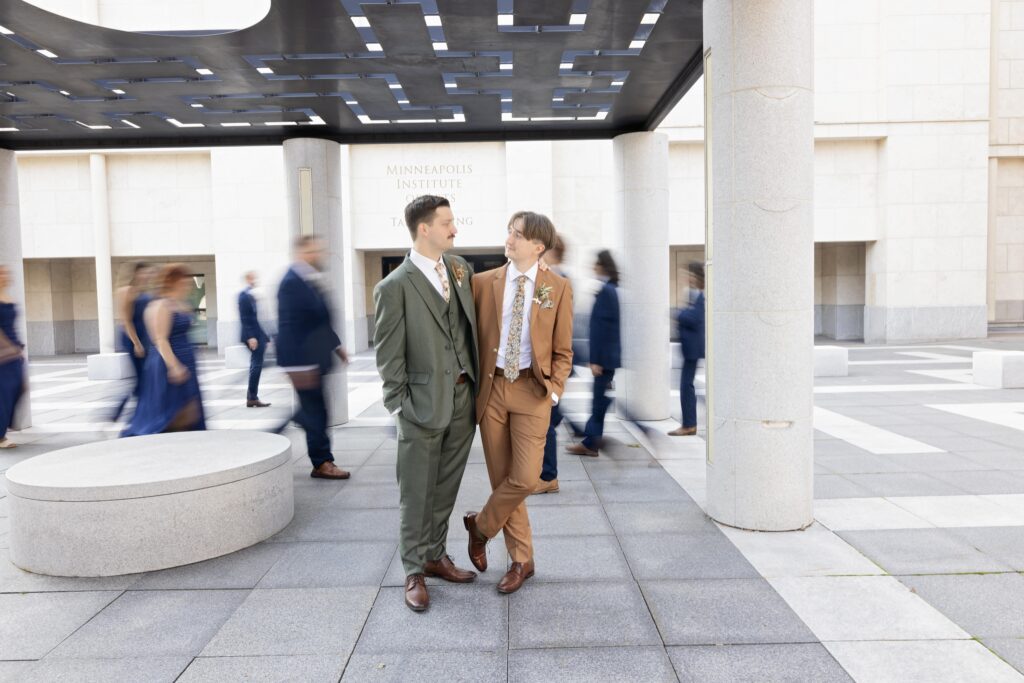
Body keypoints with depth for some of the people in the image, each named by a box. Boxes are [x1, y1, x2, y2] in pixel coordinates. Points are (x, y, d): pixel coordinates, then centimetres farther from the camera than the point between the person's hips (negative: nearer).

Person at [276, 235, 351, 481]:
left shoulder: (312, 280, 9)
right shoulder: (292, 283, -19)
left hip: (314, 358, 9)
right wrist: (299, 366, -24)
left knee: (312, 408, 18)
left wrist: (335, 345, 19)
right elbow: (289, 328, -22)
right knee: (315, 411, 1)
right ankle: (322, 463, 14)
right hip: (303, 360, -9)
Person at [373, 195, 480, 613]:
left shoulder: (460, 267, 7)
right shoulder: (395, 287, -11)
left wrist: (479, 377, 10)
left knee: (445, 489, 17)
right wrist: (398, 406, -9)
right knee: (417, 494, 7)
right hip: (424, 404, -5)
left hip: (463, 399, 6)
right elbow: (388, 354, -9)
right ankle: (414, 572, 22)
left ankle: (436, 556, 34)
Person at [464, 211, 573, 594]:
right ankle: (521, 560, 23)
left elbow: (563, 351, 3)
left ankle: (480, 524, 21)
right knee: (502, 477, 7)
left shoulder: (558, 288, 0)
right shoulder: (483, 282, 3)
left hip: (532, 390, -1)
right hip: (491, 388, 2)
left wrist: (554, 390, -7)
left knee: (525, 478, -10)